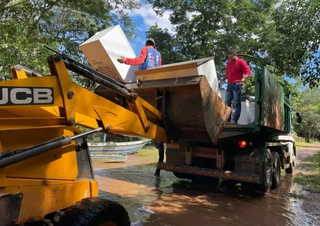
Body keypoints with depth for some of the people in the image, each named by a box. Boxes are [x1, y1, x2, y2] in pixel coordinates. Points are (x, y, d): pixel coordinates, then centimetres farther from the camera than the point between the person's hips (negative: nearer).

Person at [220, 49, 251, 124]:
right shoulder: (228, 63, 20)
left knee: (236, 103, -7)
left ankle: (235, 120, -8)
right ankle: (227, 119, 7)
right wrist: (223, 79, 11)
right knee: (227, 103, 4)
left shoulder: (241, 62, -1)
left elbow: (248, 71, -8)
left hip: (236, 84, -7)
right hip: (229, 85, 7)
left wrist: (243, 79, -24)